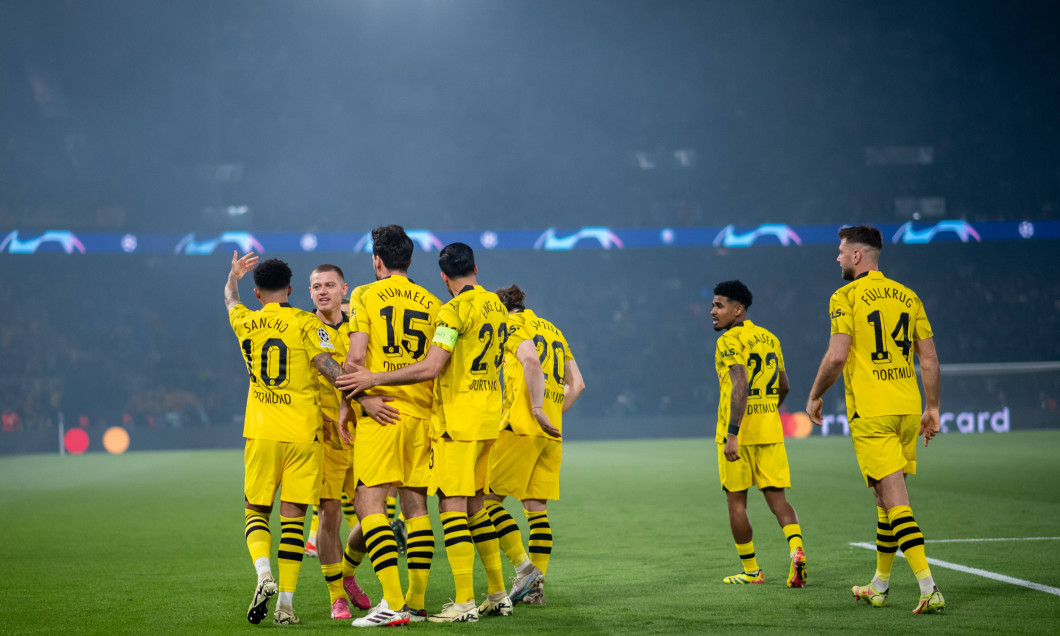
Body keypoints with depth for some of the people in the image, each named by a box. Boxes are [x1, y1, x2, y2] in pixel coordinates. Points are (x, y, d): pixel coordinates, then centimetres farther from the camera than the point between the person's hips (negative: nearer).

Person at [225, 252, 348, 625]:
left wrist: (233, 276, 50)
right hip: (302, 434, -2)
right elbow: (330, 369, -16)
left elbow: (231, 301, 30)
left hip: (261, 433, 2)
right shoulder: (305, 324, -5)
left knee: (257, 512, 12)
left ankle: (264, 574, -16)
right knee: (292, 517, 2)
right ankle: (285, 604, -2)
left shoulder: (246, 324, 6)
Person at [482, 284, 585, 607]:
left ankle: (524, 568, -10)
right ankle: (537, 586, 6)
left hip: (521, 426, -8)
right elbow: (577, 383, 19)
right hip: (552, 434, 8)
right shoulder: (553, 330, 22)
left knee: (488, 498, -1)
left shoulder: (514, 324, 0)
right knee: (536, 508, 9)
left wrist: (538, 409, -18)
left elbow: (531, 362, -20)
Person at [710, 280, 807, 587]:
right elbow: (783, 387, 20)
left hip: (739, 434, -6)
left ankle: (751, 571, 9)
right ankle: (796, 549, -19)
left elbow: (740, 386, -22)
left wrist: (732, 434, -25)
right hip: (770, 431, 6)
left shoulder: (730, 341, -10)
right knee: (776, 497, 5)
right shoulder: (769, 338, 14)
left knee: (736, 501, 5)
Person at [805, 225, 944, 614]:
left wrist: (815, 396, 1)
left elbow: (837, 356, -14)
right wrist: (932, 409, 15)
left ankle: (929, 589, -18)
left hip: (870, 412, -6)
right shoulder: (906, 296, 10)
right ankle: (879, 586, 26)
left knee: (894, 499, -8)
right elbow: (929, 359, 9)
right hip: (908, 408, 6)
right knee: (889, 498, 16)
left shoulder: (847, 297, -6)